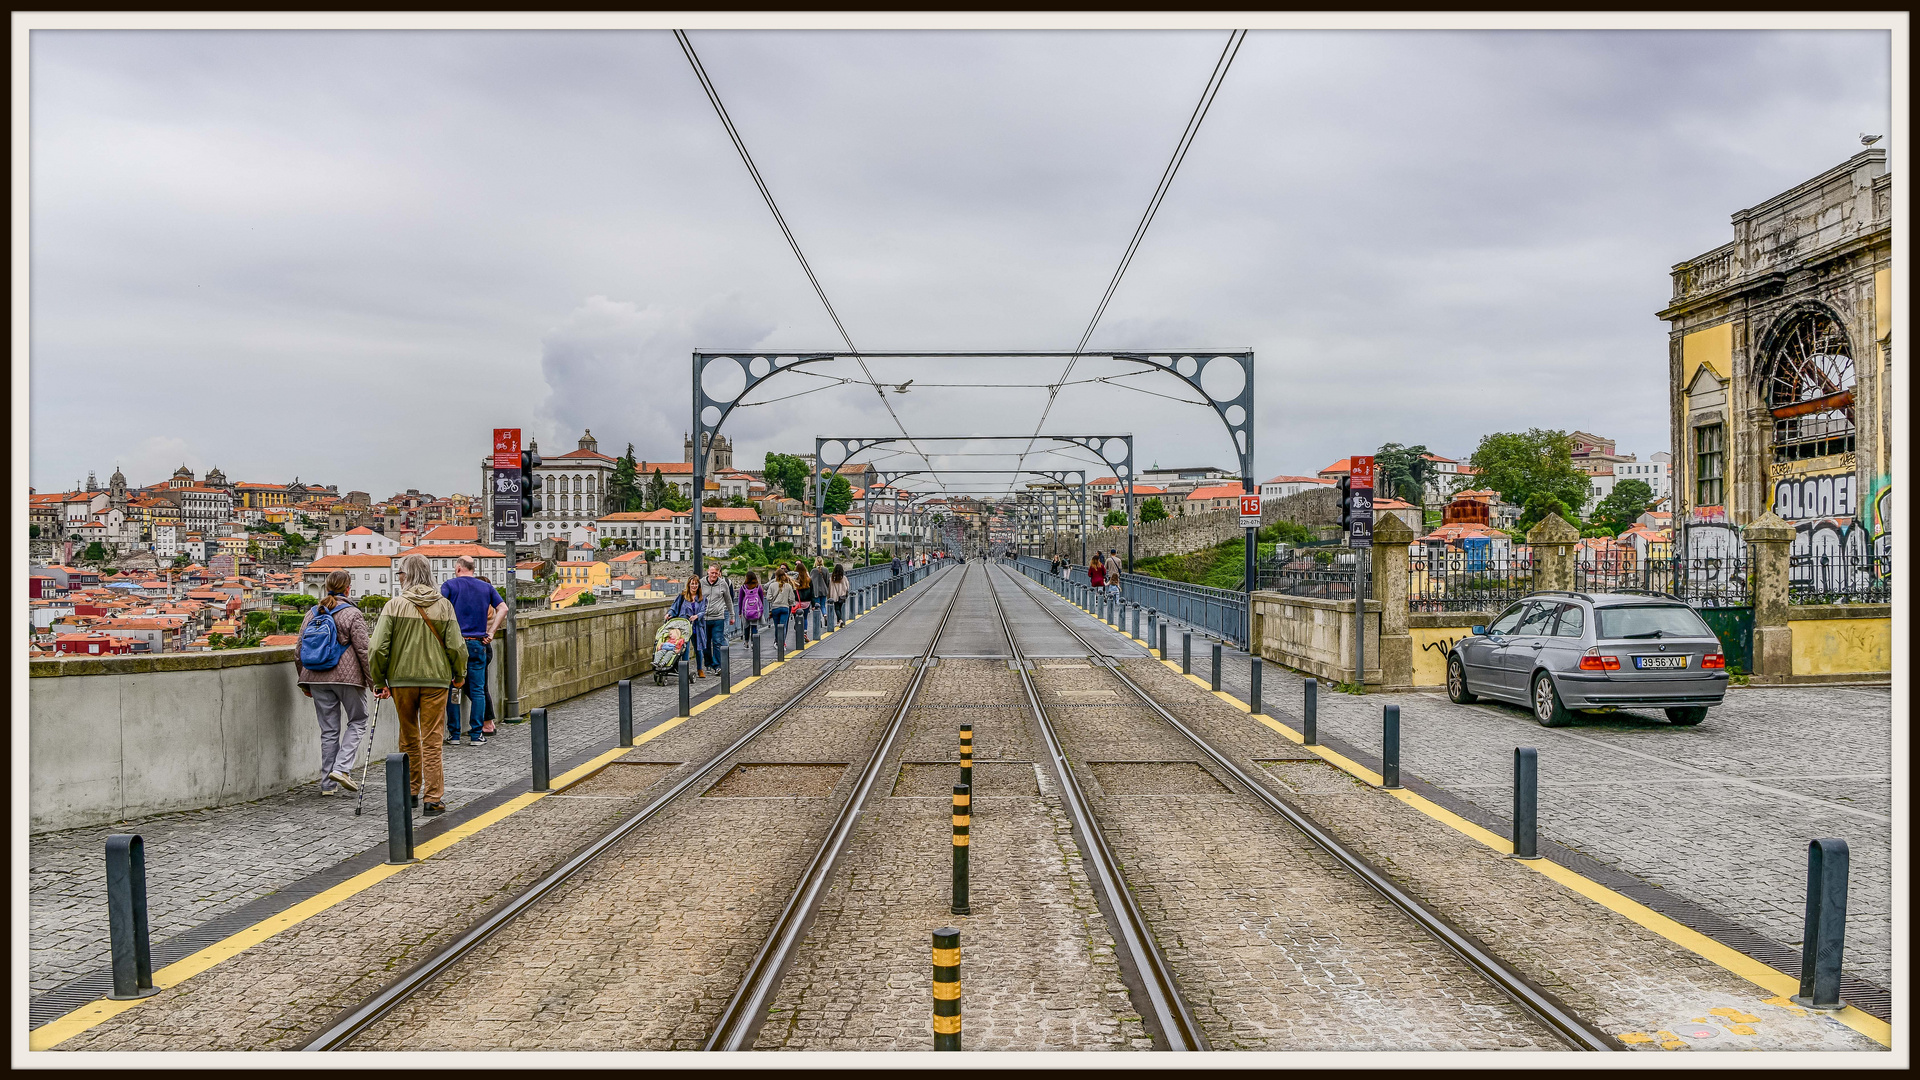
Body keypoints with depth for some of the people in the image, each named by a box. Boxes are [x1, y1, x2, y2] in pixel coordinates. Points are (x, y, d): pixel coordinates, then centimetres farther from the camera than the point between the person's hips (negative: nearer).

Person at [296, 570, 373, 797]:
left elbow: (299, 651, 13)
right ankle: (342, 767, -6)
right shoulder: (352, 614, -8)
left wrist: (304, 682, 22)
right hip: (348, 676, -5)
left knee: (328, 729, 10)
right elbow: (363, 651, -10)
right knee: (357, 721, 11)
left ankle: (328, 783, 13)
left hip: (317, 678, 5)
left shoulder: (312, 613, 9)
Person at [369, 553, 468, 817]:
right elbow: (456, 646, -5)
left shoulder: (395, 605, -4)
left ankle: (411, 791, 27)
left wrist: (379, 681, 4)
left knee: (409, 738, 16)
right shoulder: (443, 605, -2)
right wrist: (459, 675, 11)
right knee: (431, 740, 3)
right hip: (436, 679, 0)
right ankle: (433, 798, 2)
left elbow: (378, 647, -8)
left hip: (401, 678, 0)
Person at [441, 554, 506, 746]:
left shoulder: (450, 585, 0)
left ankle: (454, 734, 8)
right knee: (477, 690, 5)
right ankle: (476, 735, 3)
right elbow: (503, 608, 2)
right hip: (478, 644, 2)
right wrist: (490, 633, 3)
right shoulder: (486, 587, 10)